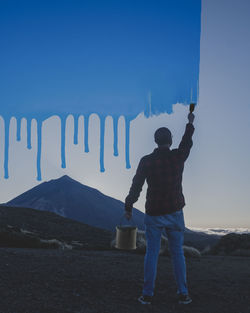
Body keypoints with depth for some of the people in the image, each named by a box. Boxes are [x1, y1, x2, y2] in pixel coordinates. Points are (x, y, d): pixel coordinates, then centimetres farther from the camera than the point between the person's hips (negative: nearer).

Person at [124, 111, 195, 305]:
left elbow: (136, 186, -3)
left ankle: (147, 295, 7)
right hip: (175, 213, 1)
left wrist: (128, 207, 9)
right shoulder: (178, 157, -4)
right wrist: (190, 123, 34)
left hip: (153, 215, -1)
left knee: (152, 253, 5)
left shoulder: (146, 161, -7)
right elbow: (187, 142, 17)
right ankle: (183, 294, 11)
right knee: (178, 253, 9)